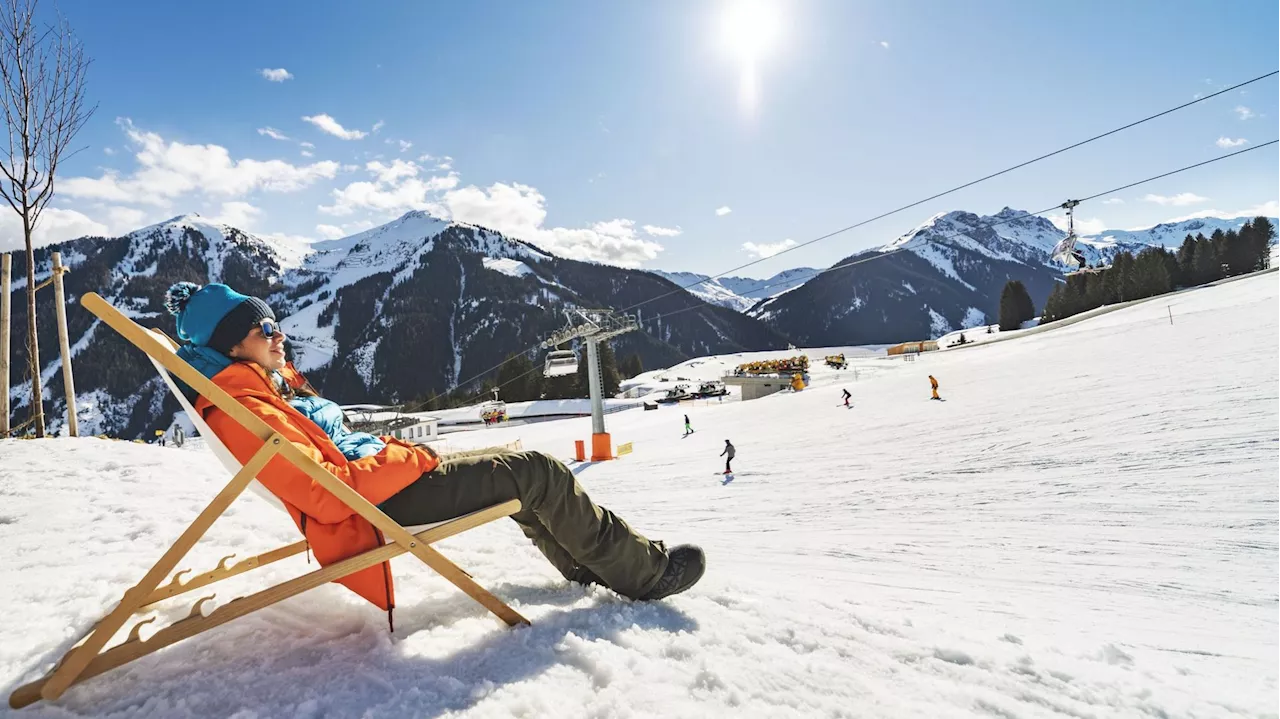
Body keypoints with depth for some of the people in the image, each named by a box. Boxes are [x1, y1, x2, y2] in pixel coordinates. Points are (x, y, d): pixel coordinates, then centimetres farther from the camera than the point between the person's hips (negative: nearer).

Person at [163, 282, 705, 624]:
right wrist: (410, 459, -17)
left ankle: (584, 564, 29)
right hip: (378, 506, -11)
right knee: (537, 473, -12)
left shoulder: (272, 382, 13)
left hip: (378, 474, 11)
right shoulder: (242, 411, -18)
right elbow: (328, 495, -25)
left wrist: (394, 453, 11)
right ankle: (643, 571, 2)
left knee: (523, 475, 16)